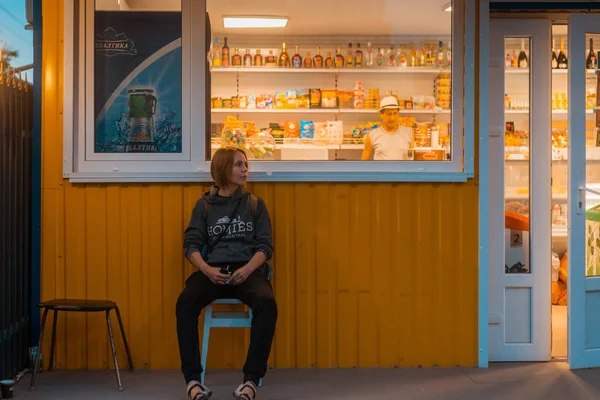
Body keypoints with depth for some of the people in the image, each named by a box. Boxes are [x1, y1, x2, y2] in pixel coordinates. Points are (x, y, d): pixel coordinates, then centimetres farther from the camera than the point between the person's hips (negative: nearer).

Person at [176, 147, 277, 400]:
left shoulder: (255, 204, 13)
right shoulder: (205, 205, 12)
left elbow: (265, 246, 5)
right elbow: (191, 244, 4)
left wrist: (247, 269, -16)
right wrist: (207, 269, -17)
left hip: (248, 269, 0)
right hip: (213, 270, 0)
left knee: (267, 303, -34)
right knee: (185, 303, -32)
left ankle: (251, 379, -29)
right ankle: (193, 379, -26)